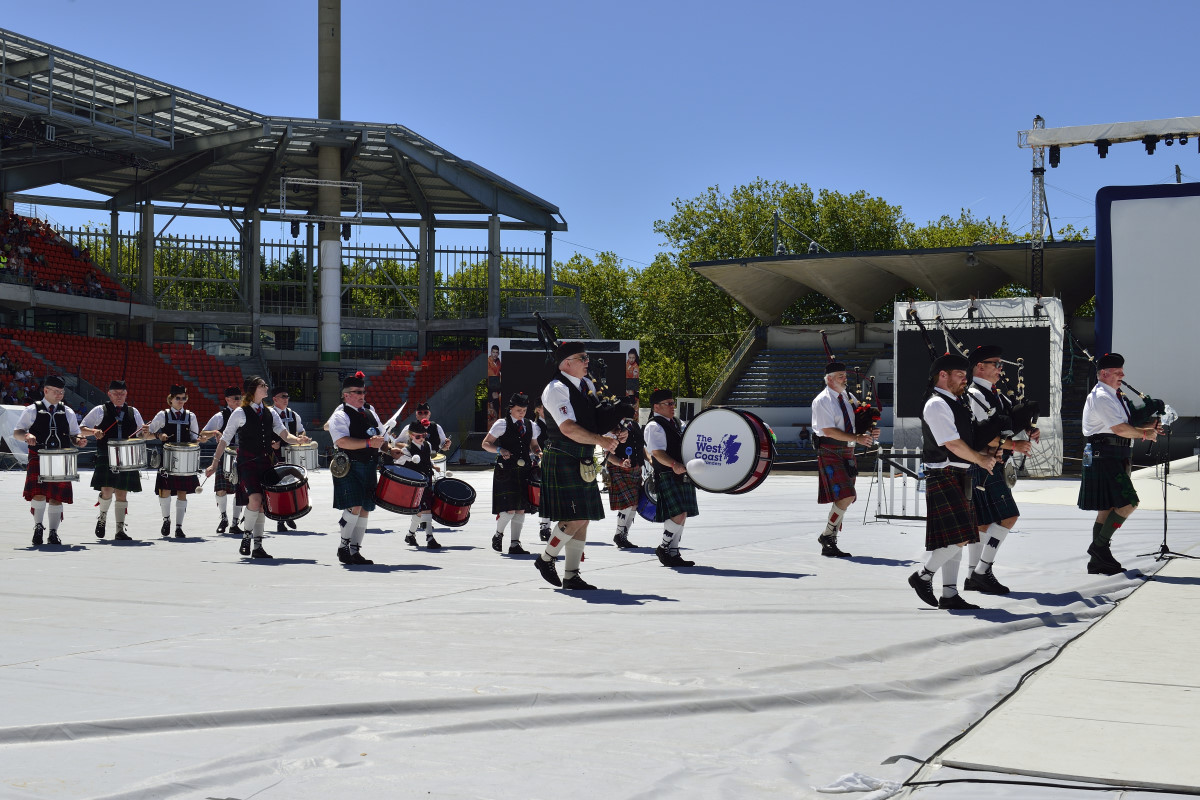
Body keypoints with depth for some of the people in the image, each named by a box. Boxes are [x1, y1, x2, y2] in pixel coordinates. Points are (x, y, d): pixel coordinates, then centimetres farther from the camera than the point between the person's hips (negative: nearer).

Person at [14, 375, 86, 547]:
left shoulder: (67, 412, 13)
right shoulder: (32, 410, 5)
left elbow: (74, 434, 18)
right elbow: (16, 432, 5)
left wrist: (79, 440, -6)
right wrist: (26, 435, -18)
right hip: (38, 459, -2)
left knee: (56, 497, 1)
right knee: (39, 494, -17)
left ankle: (53, 533, 12)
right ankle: (38, 526, 5)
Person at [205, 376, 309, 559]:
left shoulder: (270, 413, 11)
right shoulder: (240, 413, -4)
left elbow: (285, 435, 4)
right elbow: (225, 439, -2)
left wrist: (297, 440, -18)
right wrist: (215, 463, -6)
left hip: (265, 463, 5)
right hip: (247, 463, -5)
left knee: (262, 505, 5)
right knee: (255, 499, -20)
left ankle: (258, 547, 12)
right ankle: (246, 535, 3)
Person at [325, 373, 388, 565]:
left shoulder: (370, 412, 17)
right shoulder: (340, 416, -6)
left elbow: (381, 436, 27)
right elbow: (342, 441, -21)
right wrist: (368, 443, -27)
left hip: (370, 468, 7)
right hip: (349, 468, -7)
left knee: (365, 510, 6)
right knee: (354, 507, -15)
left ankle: (355, 551, 13)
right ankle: (343, 547, 1)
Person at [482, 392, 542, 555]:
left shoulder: (531, 426, 13)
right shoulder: (502, 424, -1)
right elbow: (486, 443, 2)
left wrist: (539, 453, 4)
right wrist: (500, 450, -15)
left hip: (524, 471, 5)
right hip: (505, 471, -5)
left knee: (521, 509, 3)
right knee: (509, 509, -10)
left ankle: (514, 544, 11)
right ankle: (498, 534, 17)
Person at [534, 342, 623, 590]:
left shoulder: (587, 385, 15)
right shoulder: (556, 389, -13)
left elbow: (598, 418, 22)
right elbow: (568, 428, -24)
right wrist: (601, 440, -28)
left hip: (584, 464, 9)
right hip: (562, 463, -9)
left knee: (583, 520, 8)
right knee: (575, 518, -12)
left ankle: (571, 576, 14)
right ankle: (546, 559, 10)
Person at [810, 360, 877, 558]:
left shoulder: (848, 396, 12)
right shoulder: (822, 401, -10)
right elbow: (828, 431, -19)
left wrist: (868, 432, 0)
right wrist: (857, 438, -22)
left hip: (847, 452, 8)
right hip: (830, 453, -8)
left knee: (845, 498, 7)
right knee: (845, 496, -17)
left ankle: (829, 545, 15)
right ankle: (827, 536, -2)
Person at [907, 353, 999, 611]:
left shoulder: (956, 403, 18)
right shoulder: (937, 405, -13)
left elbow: (968, 438, 26)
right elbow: (953, 445, -17)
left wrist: (989, 451, 8)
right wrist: (980, 459, -5)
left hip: (959, 478, 10)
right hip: (943, 476, -10)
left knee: (956, 539, 9)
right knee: (958, 536, -14)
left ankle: (949, 595, 13)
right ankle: (923, 576, 2)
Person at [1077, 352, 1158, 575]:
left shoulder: (1113, 397, 20)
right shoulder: (1101, 397, -12)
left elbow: (1122, 428, 22)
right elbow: (1120, 429, -19)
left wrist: (1145, 428, 8)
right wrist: (1145, 434, -6)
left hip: (1115, 459, 10)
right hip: (1104, 457, -10)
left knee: (1107, 509, 9)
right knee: (1129, 502, -15)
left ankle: (1098, 561, 11)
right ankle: (1100, 545, -9)